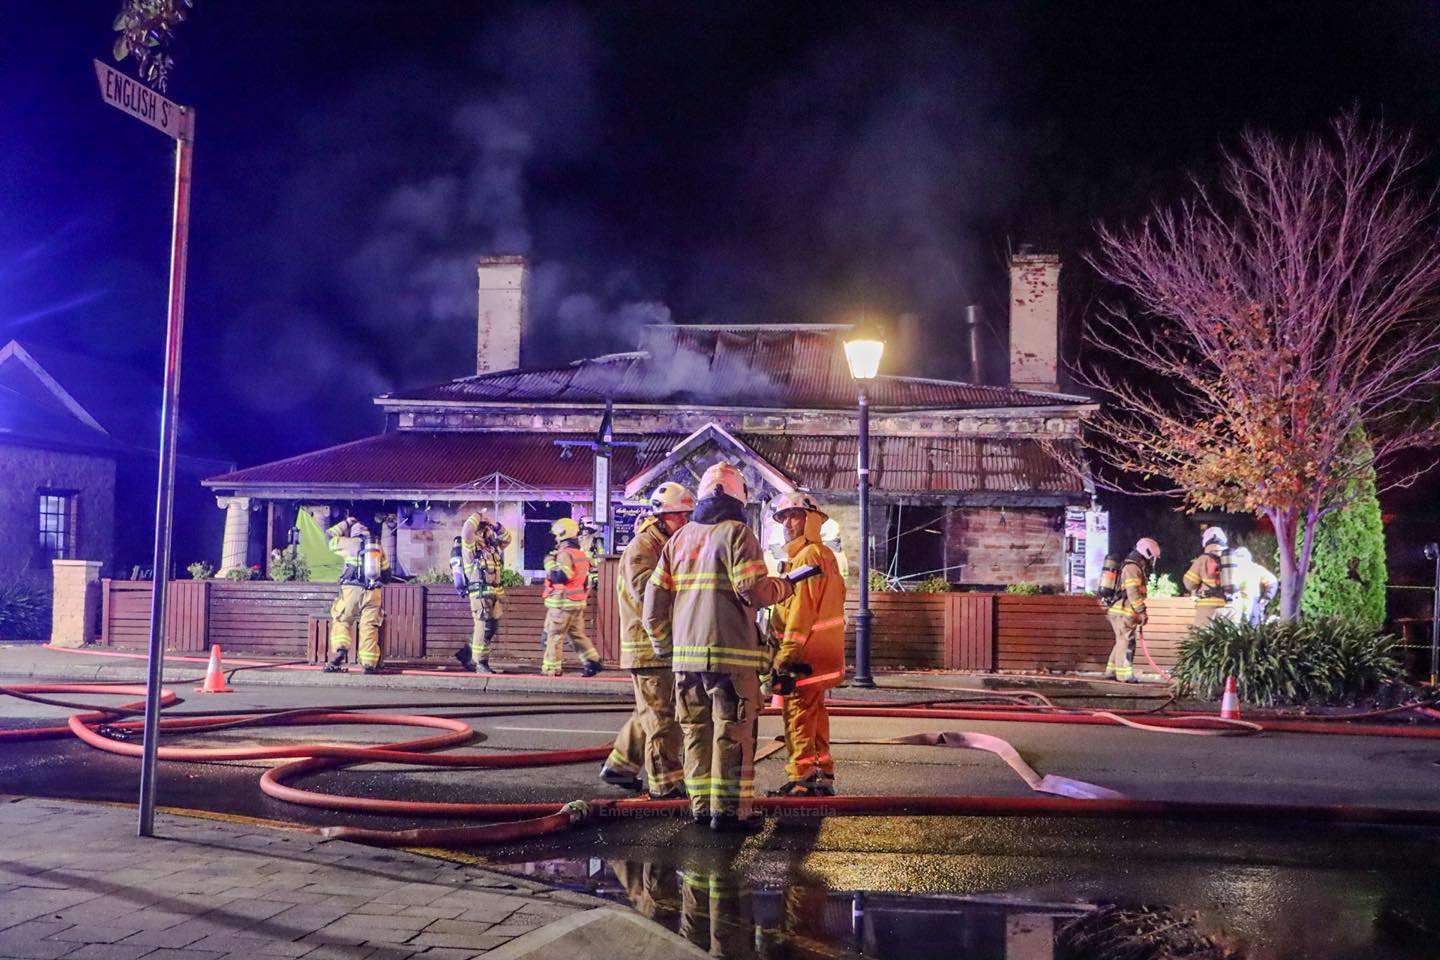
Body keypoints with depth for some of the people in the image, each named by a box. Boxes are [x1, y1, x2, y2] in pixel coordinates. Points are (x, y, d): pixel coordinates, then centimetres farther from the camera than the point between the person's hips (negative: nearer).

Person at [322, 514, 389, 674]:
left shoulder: (351, 544, 4)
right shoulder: (378, 547, 15)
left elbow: (330, 536, 20)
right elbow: (386, 572, 17)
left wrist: (345, 523, 30)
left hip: (352, 589, -3)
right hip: (374, 592, 3)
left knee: (341, 621, 10)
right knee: (369, 626, 4)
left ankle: (341, 649, -14)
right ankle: (369, 663, -1)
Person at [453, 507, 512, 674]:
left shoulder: (494, 546, 16)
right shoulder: (471, 546, -4)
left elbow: (506, 538, 20)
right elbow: (466, 531, -19)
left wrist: (495, 523, 10)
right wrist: (478, 515, -6)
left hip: (497, 593, 7)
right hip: (480, 593, -7)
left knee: (492, 628, 11)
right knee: (484, 627, -6)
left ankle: (467, 653, 25)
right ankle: (481, 663, 1)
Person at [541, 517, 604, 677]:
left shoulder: (565, 554, -14)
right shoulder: (582, 554, 17)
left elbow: (560, 576, -24)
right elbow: (586, 580, 21)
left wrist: (550, 563, -11)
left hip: (562, 603, -9)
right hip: (578, 602, 9)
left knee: (554, 635, -3)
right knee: (577, 634, 14)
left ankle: (551, 669, -2)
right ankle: (593, 661, 7)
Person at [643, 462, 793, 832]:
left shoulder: (679, 538, 12)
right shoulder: (737, 533, -6)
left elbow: (655, 600, 12)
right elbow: (753, 591, -16)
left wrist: (664, 645, 24)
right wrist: (783, 587, 4)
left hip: (686, 655, 6)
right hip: (731, 653, -6)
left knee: (696, 731, 12)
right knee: (733, 732, -1)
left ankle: (701, 805, 16)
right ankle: (729, 809, 0)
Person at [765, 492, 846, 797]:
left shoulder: (807, 556, -14)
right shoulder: (826, 556, 18)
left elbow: (802, 609, -20)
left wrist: (785, 654, -20)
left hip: (805, 654, -10)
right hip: (823, 652, 10)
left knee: (798, 714, -6)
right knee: (814, 715, 15)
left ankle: (801, 780, -4)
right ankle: (823, 777, 20)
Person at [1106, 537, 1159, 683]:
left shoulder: (1137, 568, 21)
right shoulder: (1132, 568, -13)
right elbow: (1133, 592, -21)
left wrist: (1141, 612, 22)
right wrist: (1142, 612, -21)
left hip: (1122, 612, 10)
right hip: (1123, 612, -10)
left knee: (1122, 642, 14)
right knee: (1126, 642, -8)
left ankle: (1111, 671, 19)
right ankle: (1125, 674, -8)